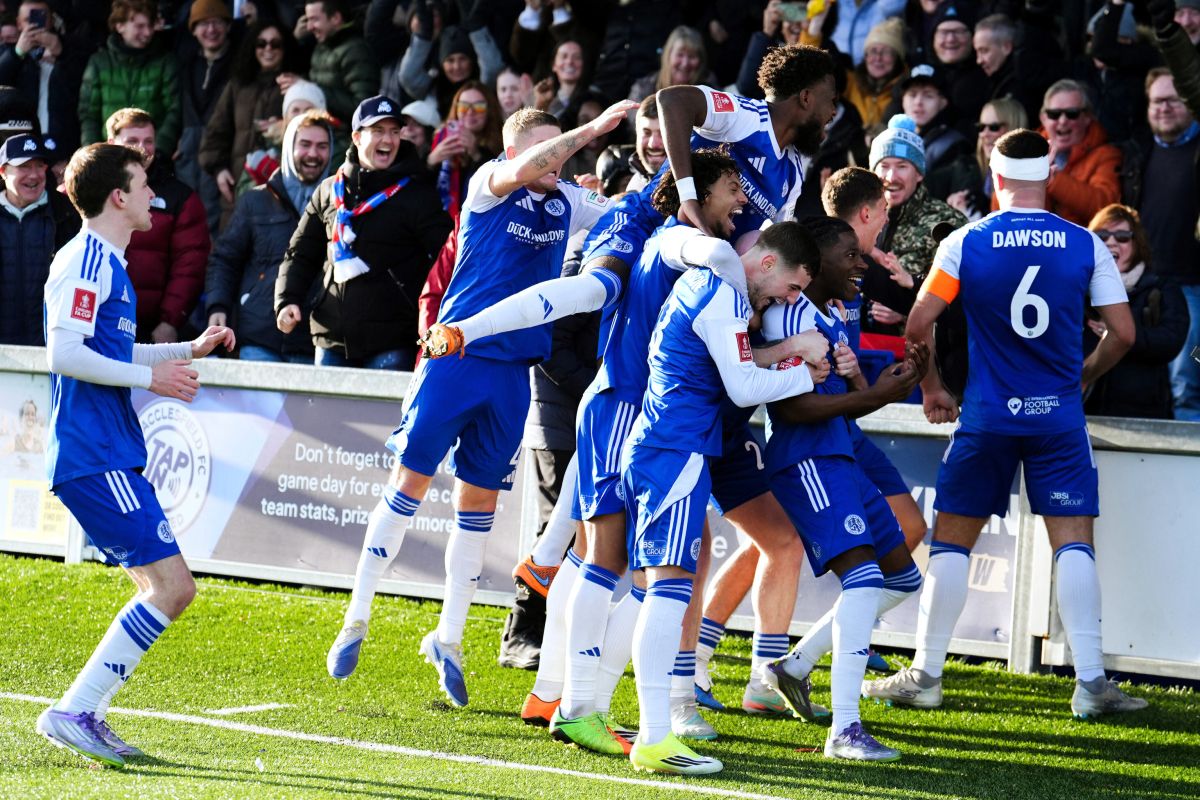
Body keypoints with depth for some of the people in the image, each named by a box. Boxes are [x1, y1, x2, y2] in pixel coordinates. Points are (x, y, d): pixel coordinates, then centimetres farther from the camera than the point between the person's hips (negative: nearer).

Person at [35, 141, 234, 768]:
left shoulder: (106, 263, 20)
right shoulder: (85, 261, -12)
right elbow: (65, 356, -20)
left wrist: (189, 350, 26)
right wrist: (151, 377, -14)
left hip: (110, 454, 10)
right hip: (94, 457, -10)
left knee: (163, 588, 10)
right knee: (171, 585, -14)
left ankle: (83, 715, 10)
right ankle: (73, 711, -13)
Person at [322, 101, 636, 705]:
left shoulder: (568, 203, 9)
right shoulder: (488, 185, -7)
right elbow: (522, 170, -28)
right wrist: (594, 128, -30)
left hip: (512, 371, 5)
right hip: (458, 354, -5)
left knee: (480, 500, 8)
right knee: (410, 480, -2)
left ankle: (448, 638, 16)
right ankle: (356, 620, 6)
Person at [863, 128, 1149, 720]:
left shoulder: (965, 243, -3)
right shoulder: (1085, 245, 0)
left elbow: (918, 324, -4)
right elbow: (1123, 333, 1)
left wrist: (931, 389, 11)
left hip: (986, 416, 0)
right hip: (1059, 416, 0)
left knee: (952, 539, 8)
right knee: (1073, 542, 2)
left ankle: (925, 675, 10)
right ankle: (1090, 681, -4)